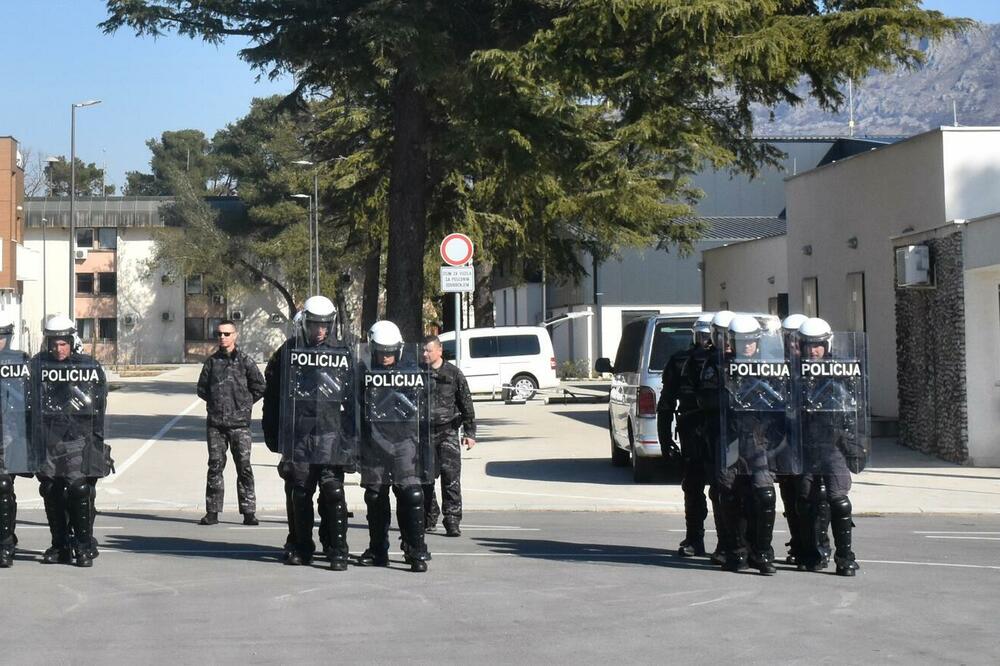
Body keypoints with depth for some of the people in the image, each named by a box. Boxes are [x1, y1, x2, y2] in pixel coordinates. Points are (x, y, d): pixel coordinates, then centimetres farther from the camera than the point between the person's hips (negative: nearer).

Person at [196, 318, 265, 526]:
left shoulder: (245, 361, 2)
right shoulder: (212, 361, 9)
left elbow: (259, 388, 6)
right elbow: (202, 388, 16)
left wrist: (244, 404, 5)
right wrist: (215, 402, 7)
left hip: (239, 423, -2)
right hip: (215, 423, 2)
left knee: (244, 467, -3)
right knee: (215, 466, 3)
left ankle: (248, 511, 2)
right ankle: (212, 511, 7)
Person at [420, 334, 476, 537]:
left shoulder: (453, 373, 4)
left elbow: (466, 404, 7)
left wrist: (469, 432, 4)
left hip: (448, 431, -2)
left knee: (451, 476, -10)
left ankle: (452, 521, -9)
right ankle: (429, 519, 17)